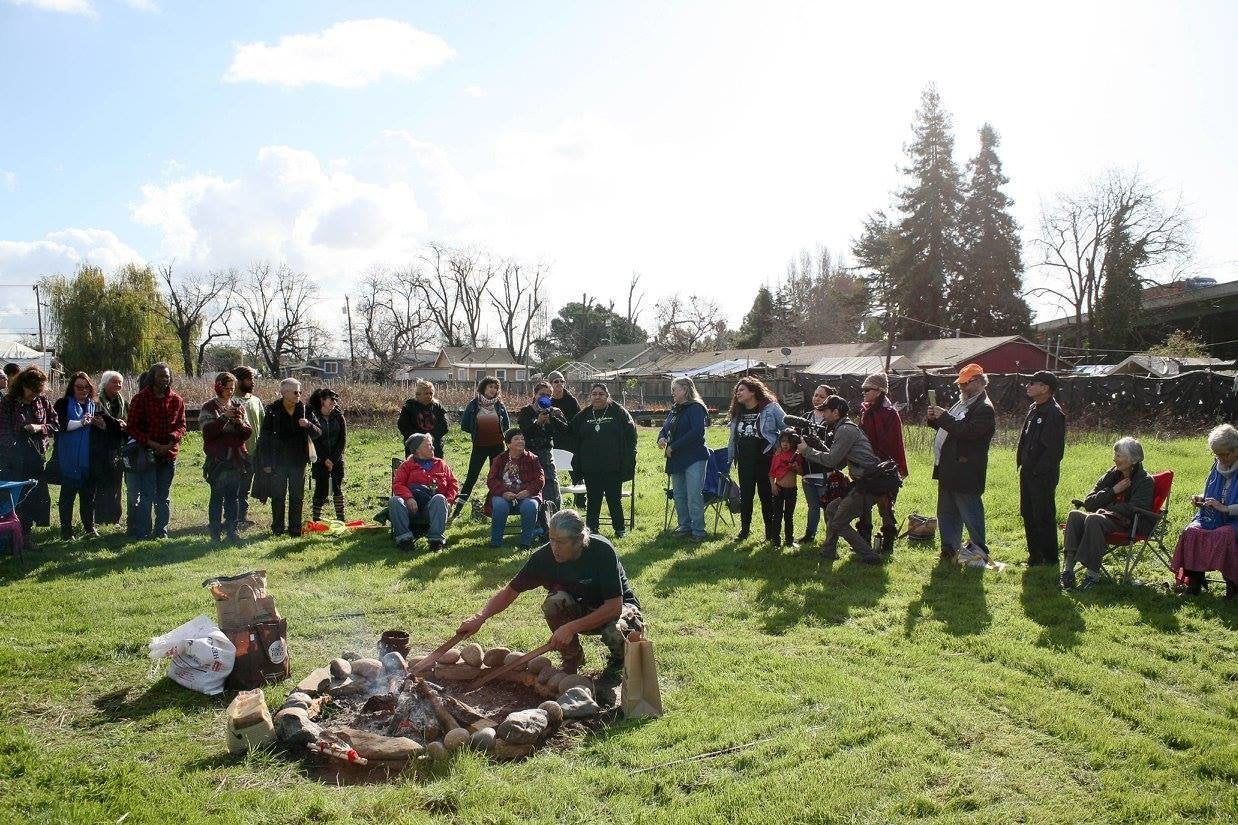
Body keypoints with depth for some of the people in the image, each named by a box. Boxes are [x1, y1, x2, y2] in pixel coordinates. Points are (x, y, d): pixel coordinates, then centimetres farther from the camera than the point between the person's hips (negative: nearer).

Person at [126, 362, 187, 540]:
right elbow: (133, 428, -5)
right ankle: (141, 533, 3)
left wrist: (173, 439, -11)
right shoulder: (140, 398, -4)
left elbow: (182, 425, 9)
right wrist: (152, 444, -15)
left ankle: (161, 531, 21)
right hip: (147, 452, -4)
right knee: (146, 495, -5)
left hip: (169, 453, 4)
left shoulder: (177, 400, 7)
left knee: (164, 496, 12)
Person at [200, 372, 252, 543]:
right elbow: (207, 432, -14)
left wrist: (240, 422, -12)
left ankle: (231, 530, 15)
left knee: (233, 496, 8)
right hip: (217, 459, -4)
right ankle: (215, 533, 4)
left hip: (237, 458, 4)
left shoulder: (238, 406, 11)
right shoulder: (209, 407, -1)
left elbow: (248, 433, 8)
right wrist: (224, 418, -22)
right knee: (217, 496, -2)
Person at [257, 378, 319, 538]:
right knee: (278, 496, 6)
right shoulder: (272, 411, -6)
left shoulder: (304, 409, 1)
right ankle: (277, 529, 16)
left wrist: (308, 425, -22)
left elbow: (317, 433, 1)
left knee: (297, 497, 7)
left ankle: (295, 529, 15)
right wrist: (265, 463, -5)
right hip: (278, 461, -2)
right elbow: (265, 438, -3)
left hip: (298, 461, 2)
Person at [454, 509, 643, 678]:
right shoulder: (545, 556, -19)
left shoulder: (602, 551, -30)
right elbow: (510, 591, -10)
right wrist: (480, 617, -25)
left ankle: (616, 662, 1)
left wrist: (571, 628, -35)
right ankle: (572, 658, -5)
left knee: (614, 633, -37)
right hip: (580, 608, 3)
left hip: (618, 606, -3)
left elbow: (614, 607, -31)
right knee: (554, 602, -30)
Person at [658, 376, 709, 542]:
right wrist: (662, 438, -7)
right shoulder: (674, 410, 16)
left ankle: (698, 531, 0)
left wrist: (673, 447, -18)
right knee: (679, 495, 12)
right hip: (676, 460, 8)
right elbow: (665, 428, 19)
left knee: (694, 496, -7)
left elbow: (697, 432, -21)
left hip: (694, 458, -8)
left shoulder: (696, 408, -10)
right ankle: (684, 527, 23)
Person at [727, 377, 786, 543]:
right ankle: (744, 530, 22)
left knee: (767, 496, 3)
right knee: (745, 496, 10)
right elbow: (733, 437, 18)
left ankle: (771, 533, 14)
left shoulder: (771, 408, -7)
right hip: (745, 462, 5)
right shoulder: (737, 412, 10)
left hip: (765, 460, -5)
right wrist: (731, 457, 16)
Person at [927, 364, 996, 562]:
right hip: (949, 470, 10)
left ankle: (979, 551, 10)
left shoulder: (984, 408, -14)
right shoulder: (963, 403, 17)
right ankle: (949, 549, 25)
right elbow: (951, 428, 24)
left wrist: (944, 417, -23)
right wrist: (935, 419, 5)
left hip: (966, 474, -10)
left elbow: (969, 432, -27)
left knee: (972, 515, -1)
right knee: (946, 514, 16)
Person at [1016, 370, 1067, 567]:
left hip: (1043, 476, -9)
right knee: (1028, 514, 15)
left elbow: (1054, 448, -20)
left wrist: (1039, 470, -19)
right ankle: (1035, 555, 26)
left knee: (1044, 517, -1)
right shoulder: (1033, 409, 13)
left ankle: (1049, 558, 10)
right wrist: (1021, 461, 13)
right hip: (1028, 472, 9)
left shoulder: (1054, 413, -17)